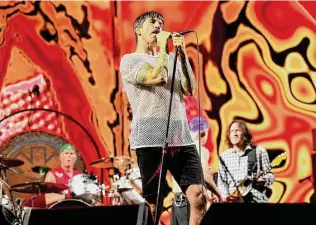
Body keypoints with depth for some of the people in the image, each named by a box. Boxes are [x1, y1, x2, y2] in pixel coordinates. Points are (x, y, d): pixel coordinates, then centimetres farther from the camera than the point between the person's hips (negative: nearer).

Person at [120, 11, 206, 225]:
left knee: (198, 197, -9)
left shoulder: (170, 59, 21)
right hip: (151, 139, -5)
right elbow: (157, 77, -14)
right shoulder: (130, 60, 4)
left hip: (181, 137, 5)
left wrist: (182, 54, 2)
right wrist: (163, 47, -1)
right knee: (154, 205, -4)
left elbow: (189, 89, 8)